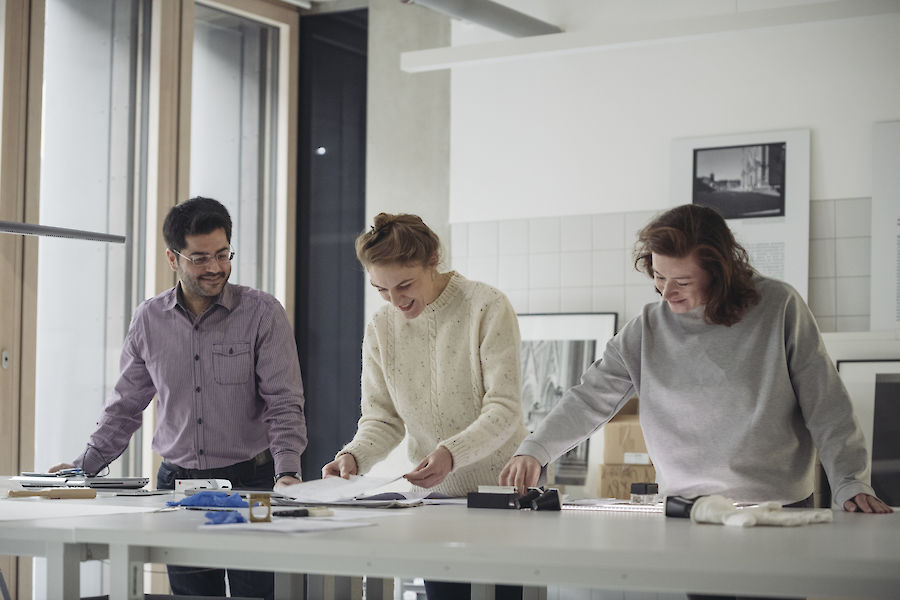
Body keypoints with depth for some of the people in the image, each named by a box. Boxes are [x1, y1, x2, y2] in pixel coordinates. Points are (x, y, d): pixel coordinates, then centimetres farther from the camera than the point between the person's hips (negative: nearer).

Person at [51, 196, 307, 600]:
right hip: (177, 483, 3)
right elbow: (126, 405, 14)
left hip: (250, 481, -3)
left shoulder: (262, 313, -5)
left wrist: (287, 472, -21)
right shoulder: (148, 320, 5)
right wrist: (85, 465, 8)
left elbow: (284, 404, -8)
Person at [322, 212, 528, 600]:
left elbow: (504, 409, -17)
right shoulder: (381, 329, 2)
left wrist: (452, 453, -32)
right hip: (437, 496, 4)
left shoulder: (487, 307, -12)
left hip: (500, 488, -4)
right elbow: (382, 418, 5)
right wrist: (353, 456, -16)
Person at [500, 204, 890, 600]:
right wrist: (535, 450, -9)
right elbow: (591, 398, 4)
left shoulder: (779, 308, -5)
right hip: (685, 509, 2)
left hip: (779, 508, -2)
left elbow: (826, 408, -3)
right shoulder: (648, 329, 3)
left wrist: (850, 485, -8)